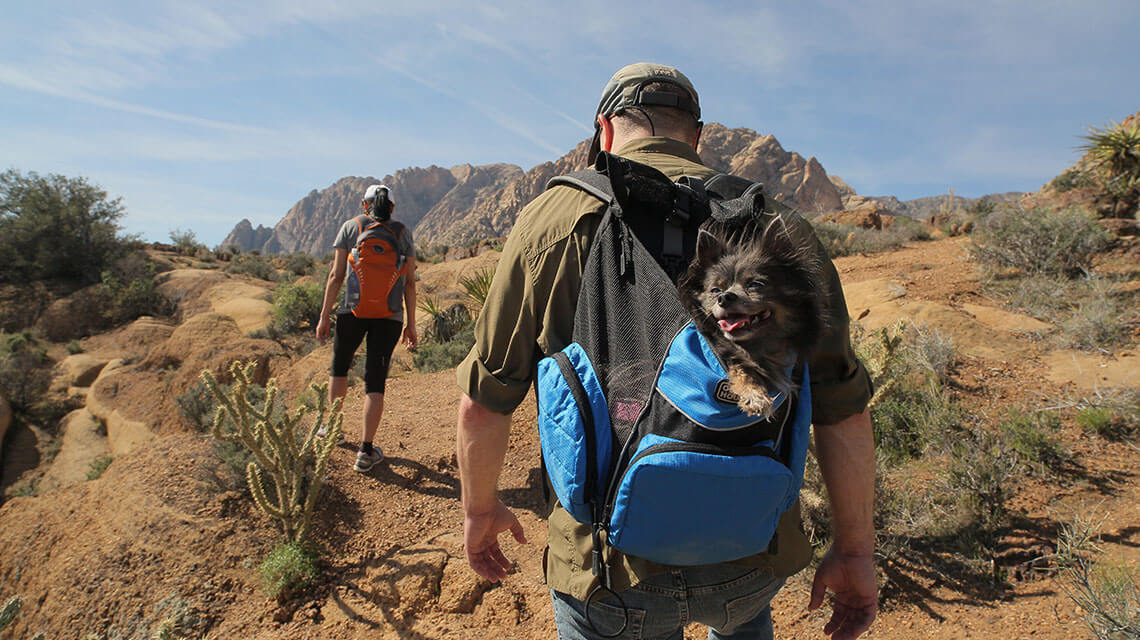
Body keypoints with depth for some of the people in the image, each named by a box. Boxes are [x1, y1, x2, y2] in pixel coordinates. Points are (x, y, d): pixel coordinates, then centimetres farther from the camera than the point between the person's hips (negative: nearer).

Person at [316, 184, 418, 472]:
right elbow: (410, 282, 3)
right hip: (390, 316, 0)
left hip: (352, 311, 0)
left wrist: (324, 316, 2)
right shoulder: (403, 233, 6)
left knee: (339, 365, 24)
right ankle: (366, 451, 2)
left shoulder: (351, 226, 3)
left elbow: (336, 275, -2)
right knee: (375, 380, 2)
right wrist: (410, 323, 8)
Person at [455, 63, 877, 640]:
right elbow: (843, 408, -3)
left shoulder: (553, 216, -6)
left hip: (611, 557, -2)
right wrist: (854, 551, 10)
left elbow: (482, 402, -4)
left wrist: (480, 509, 13)